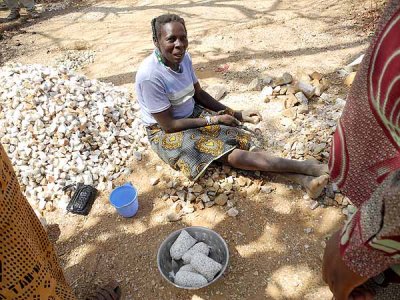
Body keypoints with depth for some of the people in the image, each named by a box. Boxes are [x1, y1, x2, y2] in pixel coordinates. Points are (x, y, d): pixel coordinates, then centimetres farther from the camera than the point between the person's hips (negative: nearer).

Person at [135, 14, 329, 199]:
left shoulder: (183, 57, -6)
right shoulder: (150, 76, -27)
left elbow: (199, 93, 7)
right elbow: (168, 125, -22)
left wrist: (236, 114, 0)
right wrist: (213, 119, -17)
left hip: (193, 114, 6)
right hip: (165, 132, -6)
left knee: (242, 142, -15)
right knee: (229, 154, -23)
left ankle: (304, 180, -22)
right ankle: (307, 168, -27)